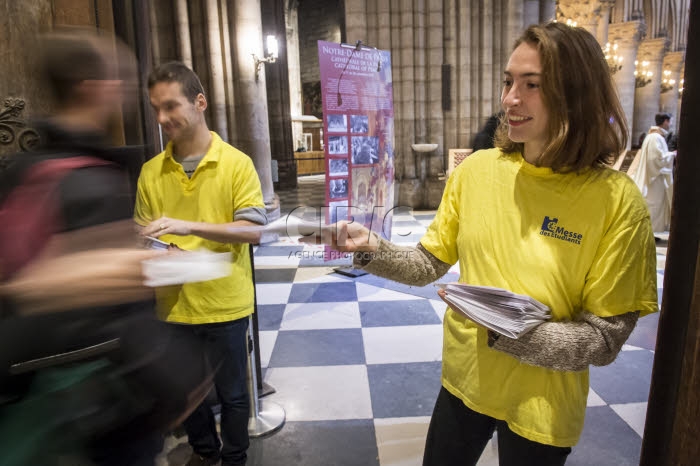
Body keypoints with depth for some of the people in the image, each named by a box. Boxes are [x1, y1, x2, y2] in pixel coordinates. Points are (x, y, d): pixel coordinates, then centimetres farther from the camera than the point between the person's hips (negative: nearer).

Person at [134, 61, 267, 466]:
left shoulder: (237, 163, -10)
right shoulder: (151, 172, 0)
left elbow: (254, 230, -17)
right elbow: (143, 233, 7)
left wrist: (189, 226, -26)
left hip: (225, 304, -3)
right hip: (173, 305, 4)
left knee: (232, 394, 14)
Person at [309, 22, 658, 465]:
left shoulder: (615, 200, -18)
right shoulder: (476, 169, -8)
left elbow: (605, 341, -16)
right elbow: (428, 264, -1)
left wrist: (509, 331, -29)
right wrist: (371, 247, -18)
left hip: (541, 408, -3)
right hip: (464, 379, 3)